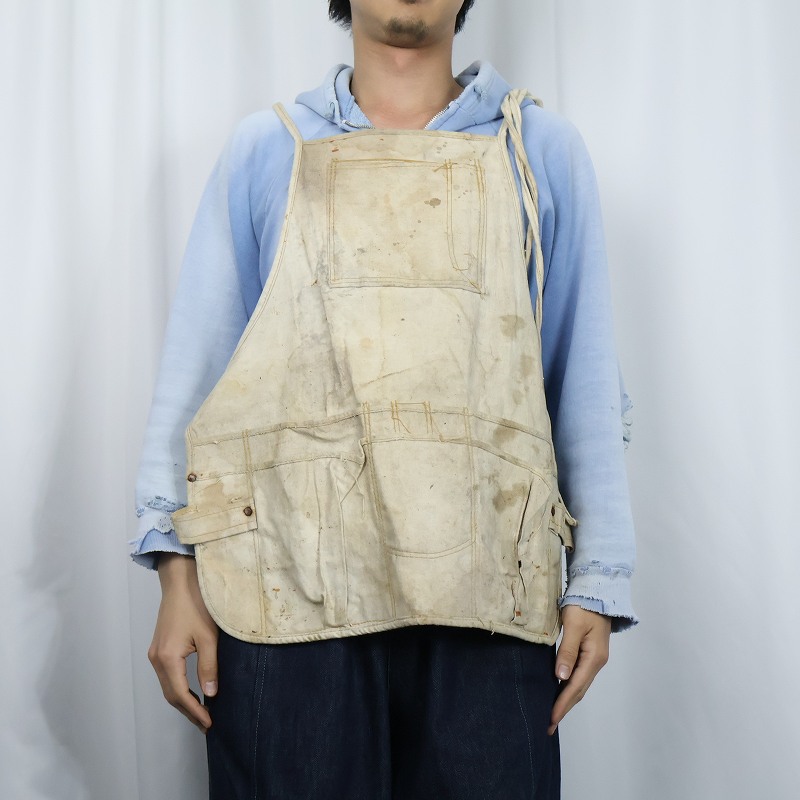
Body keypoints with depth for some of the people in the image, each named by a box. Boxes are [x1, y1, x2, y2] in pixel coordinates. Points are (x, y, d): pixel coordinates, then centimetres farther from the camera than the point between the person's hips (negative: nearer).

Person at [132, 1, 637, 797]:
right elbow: (195, 366, 9)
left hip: (482, 598, 1)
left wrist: (596, 581, 4)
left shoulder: (542, 151, 13)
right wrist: (178, 568, 0)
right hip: (292, 588, 0)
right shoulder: (263, 151, 12)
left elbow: (584, 380, 10)